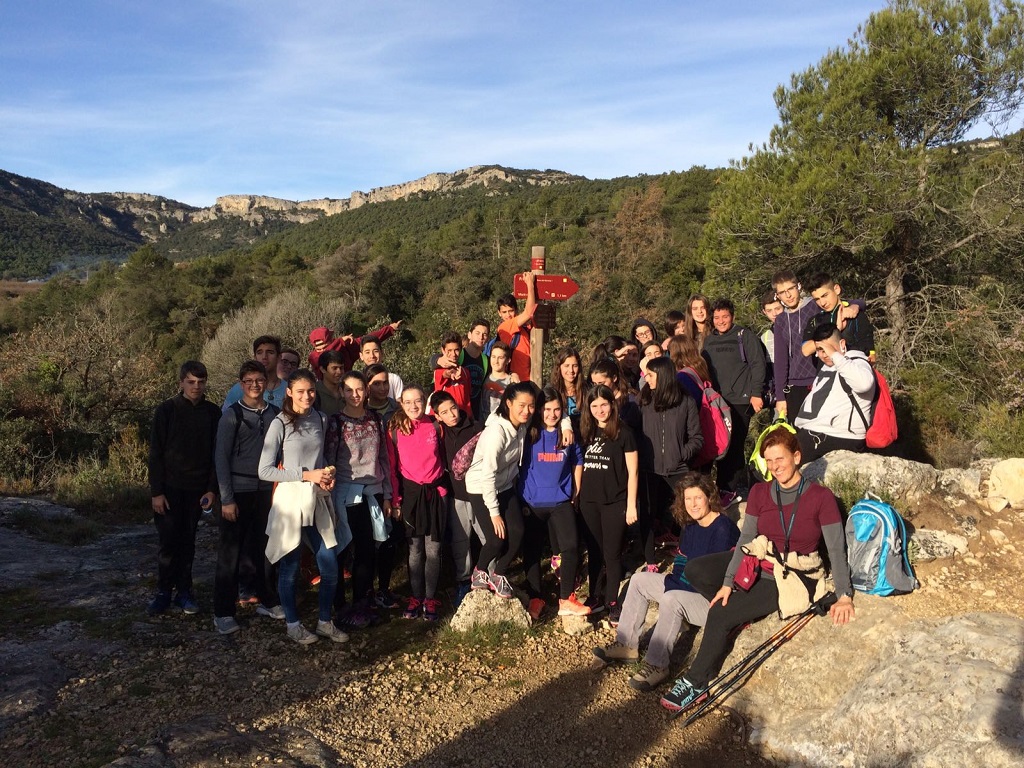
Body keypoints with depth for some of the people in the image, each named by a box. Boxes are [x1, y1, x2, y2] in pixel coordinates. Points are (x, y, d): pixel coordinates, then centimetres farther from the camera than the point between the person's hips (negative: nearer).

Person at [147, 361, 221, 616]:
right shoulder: (166, 410, -4)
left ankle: (184, 591, 18)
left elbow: (217, 454, 4)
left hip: (197, 489, 2)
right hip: (170, 487, -2)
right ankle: (163, 592, 13)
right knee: (169, 541, -1)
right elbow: (155, 453, -4)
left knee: (188, 541, 9)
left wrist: (212, 488, -2)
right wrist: (156, 491, -8)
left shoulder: (212, 413, 2)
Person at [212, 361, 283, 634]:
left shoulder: (275, 414, 7)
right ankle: (223, 612, 11)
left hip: (266, 490, 4)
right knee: (231, 552, 2)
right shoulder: (232, 415, -4)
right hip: (239, 491, -3)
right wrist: (226, 499, -10)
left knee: (265, 548, 11)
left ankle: (268, 601, 27)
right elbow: (221, 458, -6)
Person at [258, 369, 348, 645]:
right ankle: (293, 624, 26)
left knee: (330, 567, 6)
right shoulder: (280, 423, -9)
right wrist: (307, 475, -16)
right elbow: (265, 471, -13)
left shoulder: (320, 419, 7)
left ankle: (325, 622, 25)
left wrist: (328, 474, 0)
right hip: (290, 500, -5)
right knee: (289, 567, 6)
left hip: (317, 499, 5)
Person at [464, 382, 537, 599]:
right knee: (497, 540, -14)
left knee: (518, 533, -10)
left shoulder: (523, 425, -8)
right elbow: (487, 474, -24)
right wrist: (494, 512, -20)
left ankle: (498, 575, 15)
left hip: (505, 487, 6)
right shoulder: (497, 431, -27)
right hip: (481, 488, -6)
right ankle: (479, 571, 18)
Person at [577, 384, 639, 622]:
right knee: (594, 552, 12)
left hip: (614, 502, -4)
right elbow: (581, 466, 12)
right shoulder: (586, 432, 6)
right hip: (589, 502, 4)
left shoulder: (623, 433, -5)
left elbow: (633, 472, -5)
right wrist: (578, 494, 5)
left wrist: (631, 505, -8)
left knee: (612, 553, 3)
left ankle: (612, 602, 16)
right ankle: (595, 597, 24)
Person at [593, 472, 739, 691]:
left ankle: (657, 665, -23)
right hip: (688, 586, 10)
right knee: (639, 580, 6)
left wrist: (673, 583, -18)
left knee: (671, 599, -35)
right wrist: (674, 579, -10)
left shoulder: (723, 529, -20)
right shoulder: (690, 526, 7)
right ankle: (626, 645, 7)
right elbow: (681, 563, 12)